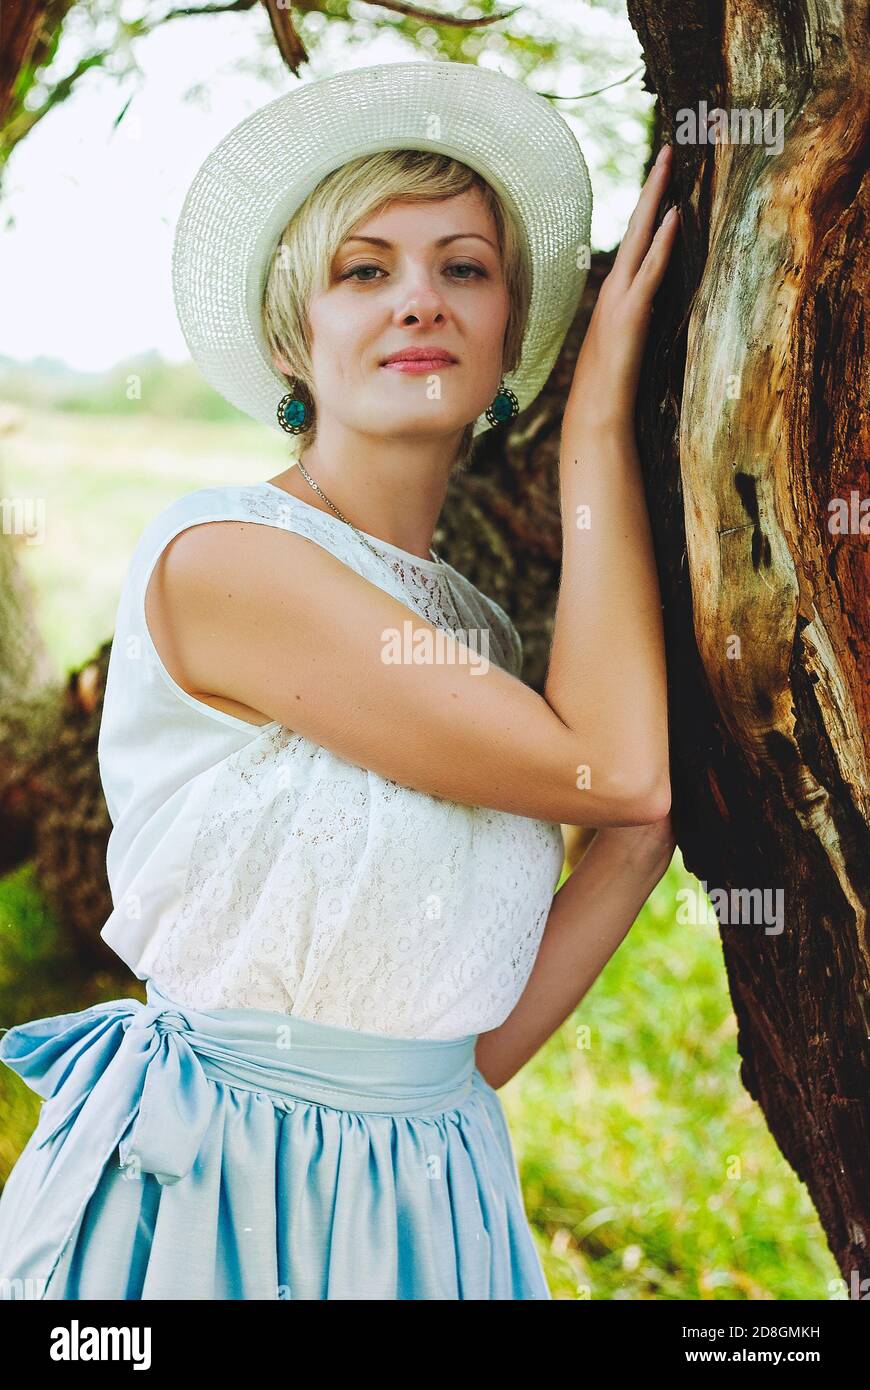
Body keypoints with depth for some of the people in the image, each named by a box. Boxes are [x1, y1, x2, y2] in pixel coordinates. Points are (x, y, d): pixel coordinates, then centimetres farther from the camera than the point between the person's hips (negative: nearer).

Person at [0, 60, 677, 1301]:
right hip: (198, 1195, -6)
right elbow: (613, 770, -20)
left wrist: (648, 833, -7)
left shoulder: (476, 638, 4)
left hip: (425, 1200, 6)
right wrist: (599, 412, -13)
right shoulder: (215, 558, -18)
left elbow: (483, 1041, 0)